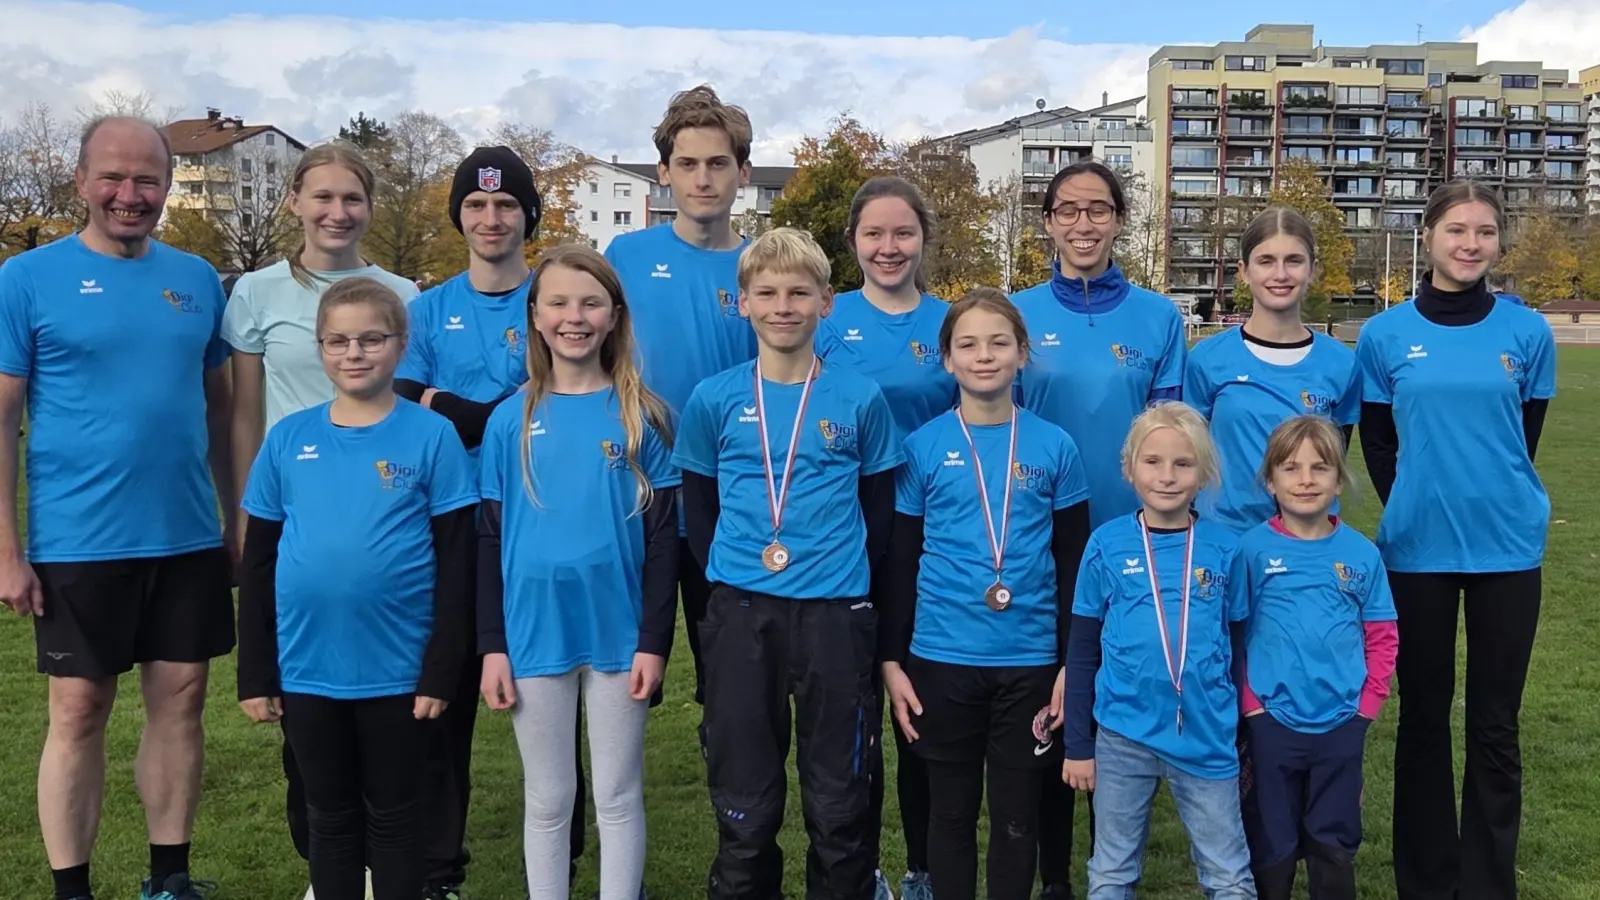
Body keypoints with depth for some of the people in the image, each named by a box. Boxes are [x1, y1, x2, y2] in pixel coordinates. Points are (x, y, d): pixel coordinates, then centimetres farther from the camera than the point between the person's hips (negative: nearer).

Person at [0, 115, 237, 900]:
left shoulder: (196, 278, 7)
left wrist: (237, 520, 10)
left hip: (188, 541, 4)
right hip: (78, 544, -3)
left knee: (181, 702, 9)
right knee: (79, 712, 5)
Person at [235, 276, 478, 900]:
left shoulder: (431, 436, -5)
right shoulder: (288, 438, 3)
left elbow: (455, 563, -6)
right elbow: (258, 564, 6)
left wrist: (441, 671, -9)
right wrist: (255, 675, 4)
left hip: (398, 668, -3)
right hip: (307, 669, 3)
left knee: (393, 813, 13)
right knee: (329, 815, 17)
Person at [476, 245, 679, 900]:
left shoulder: (642, 416, -1)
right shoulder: (512, 420, 3)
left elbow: (662, 536, -1)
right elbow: (491, 539, 4)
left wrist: (654, 640, -6)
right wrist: (492, 645, 0)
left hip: (618, 631, -1)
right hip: (536, 633, 1)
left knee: (618, 797, 10)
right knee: (547, 800, 13)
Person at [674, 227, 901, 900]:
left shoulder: (860, 401, 1)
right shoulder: (713, 400, 2)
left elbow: (879, 511, 8)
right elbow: (698, 510, 12)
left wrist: (849, 577, 4)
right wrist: (730, 576, 6)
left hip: (836, 615, 0)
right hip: (740, 615, 1)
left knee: (839, 801, 9)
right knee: (744, 801, 10)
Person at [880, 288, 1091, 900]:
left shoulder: (1054, 448, 1)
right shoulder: (922, 448, -1)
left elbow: (1072, 567, 4)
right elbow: (899, 565, 3)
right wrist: (891, 660, 0)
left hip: (1030, 662, 0)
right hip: (941, 660, 0)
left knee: (1017, 816, 11)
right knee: (952, 812, 12)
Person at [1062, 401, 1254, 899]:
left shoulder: (1224, 548, -3)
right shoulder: (1106, 545, -4)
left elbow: (1240, 649, 6)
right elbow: (1082, 653, 1)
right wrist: (1077, 744, 2)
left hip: (1208, 739, 0)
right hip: (1122, 736, 0)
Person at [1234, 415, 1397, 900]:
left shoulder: (1361, 553, -1)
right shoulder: (1252, 549, -7)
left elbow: (1382, 638, 5)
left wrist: (1366, 706, -1)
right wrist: (1250, 704, -7)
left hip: (1343, 723, 2)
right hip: (1272, 721, -1)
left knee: (1335, 842, 15)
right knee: (1272, 840, 11)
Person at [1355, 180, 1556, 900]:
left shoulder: (1527, 332, 0)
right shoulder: (1385, 335, -1)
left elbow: (1523, 439, 8)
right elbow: (1377, 443, 6)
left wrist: (1491, 502, 7)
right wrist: (1414, 508, 4)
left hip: (1507, 548, 0)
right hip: (1417, 550, 0)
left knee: (1495, 727, 6)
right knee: (1423, 718, 10)